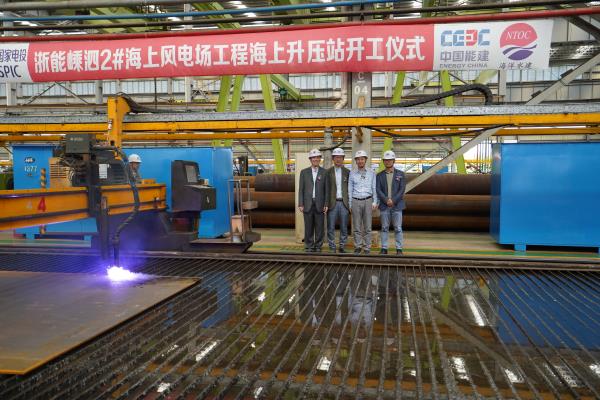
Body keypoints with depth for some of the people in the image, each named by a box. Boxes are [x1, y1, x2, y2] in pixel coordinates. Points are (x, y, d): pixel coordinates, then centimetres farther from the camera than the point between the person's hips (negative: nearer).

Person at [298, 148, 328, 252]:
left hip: (320, 204, 0)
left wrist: (326, 204, -4)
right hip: (308, 204, 1)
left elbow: (327, 190, 3)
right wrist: (300, 204, -3)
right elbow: (301, 189, 5)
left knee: (320, 227, 3)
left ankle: (318, 247, 13)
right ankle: (309, 247, 13)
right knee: (308, 227, 4)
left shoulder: (324, 172, 4)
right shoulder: (304, 172, 6)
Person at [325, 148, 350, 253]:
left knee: (344, 227, 5)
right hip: (332, 203, -1)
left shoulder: (347, 172, 8)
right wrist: (326, 204, -5)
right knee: (331, 227, 0)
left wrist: (350, 204, 1)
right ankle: (332, 247, 10)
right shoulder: (328, 172, 5)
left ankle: (342, 247, 16)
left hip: (344, 203, 1)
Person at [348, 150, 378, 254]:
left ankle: (367, 248, 6)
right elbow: (350, 189, 9)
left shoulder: (371, 173, 8)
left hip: (368, 201, 0)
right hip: (356, 201, 0)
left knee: (368, 226, 1)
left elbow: (374, 188, 7)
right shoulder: (352, 173, 9)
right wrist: (350, 204, 6)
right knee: (357, 227, 2)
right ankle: (358, 247, 11)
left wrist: (374, 202, -2)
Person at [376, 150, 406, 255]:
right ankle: (384, 249, 10)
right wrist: (387, 200, -14)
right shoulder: (379, 175, 8)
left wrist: (393, 201, -13)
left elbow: (402, 190, -4)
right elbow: (378, 190, -2)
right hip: (384, 206, 1)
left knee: (398, 228, 1)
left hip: (397, 205, -1)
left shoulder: (400, 174, 4)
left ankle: (399, 249, 6)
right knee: (384, 228, 5)